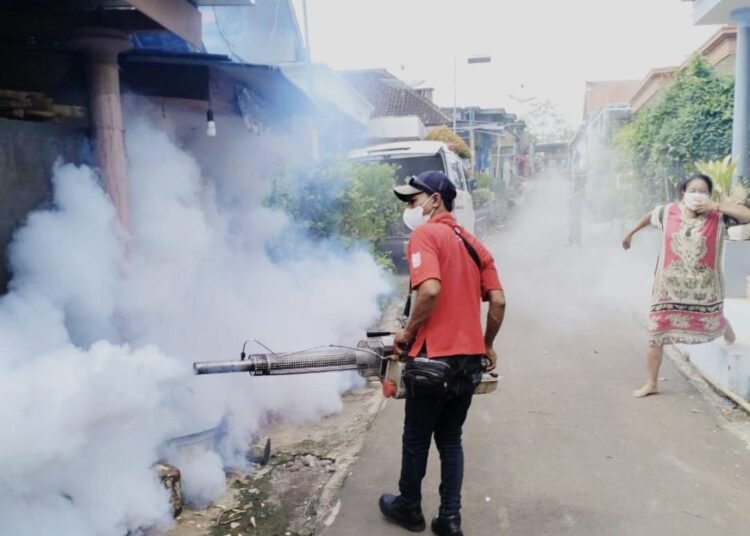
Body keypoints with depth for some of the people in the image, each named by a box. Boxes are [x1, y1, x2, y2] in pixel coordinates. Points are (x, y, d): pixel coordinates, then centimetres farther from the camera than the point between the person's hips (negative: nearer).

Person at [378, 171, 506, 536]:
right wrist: (487, 346, 18)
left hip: (433, 360, -7)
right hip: (469, 361, 7)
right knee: (450, 440, 19)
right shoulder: (473, 243, 12)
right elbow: (498, 301, 7)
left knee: (416, 440, 14)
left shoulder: (425, 235, -9)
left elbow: (430, 290, -25)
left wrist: (407, 333, -11)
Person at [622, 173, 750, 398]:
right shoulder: (669, 212, -4)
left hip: (704, 287, -1)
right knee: (657, 332, 2)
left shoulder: (718, 216, -10)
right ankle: (651, 384, 15)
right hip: (669, 286, 1)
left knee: (713, 325, 21)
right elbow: (649, 216, 17)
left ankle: (725, 326, 63)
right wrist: (630, 233, 28)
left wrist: (715, 206, -23)